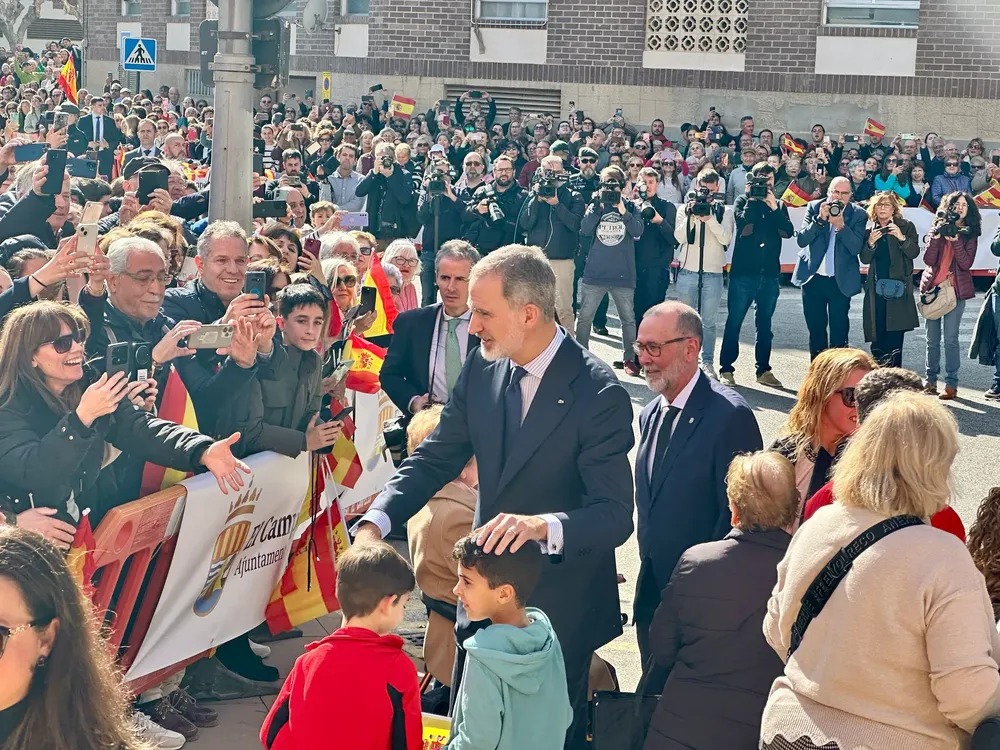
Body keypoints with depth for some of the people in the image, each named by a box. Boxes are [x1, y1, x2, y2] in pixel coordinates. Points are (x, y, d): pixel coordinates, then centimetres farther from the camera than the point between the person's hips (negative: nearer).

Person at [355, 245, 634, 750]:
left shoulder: (599, 394, -22)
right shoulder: (481, 372, -3)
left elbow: (615, 515, -26)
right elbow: (433, 459, 1)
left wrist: (545, 525, -45)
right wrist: (376, 520, -16)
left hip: (558, 607, -5)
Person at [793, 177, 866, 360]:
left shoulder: (857, 214, -3)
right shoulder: (814, 207, -1)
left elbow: (856, 248, -12)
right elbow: (801, 240, -8)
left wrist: (841, 226, -24)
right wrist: (820, 219, -20)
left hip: (841, 281, -1)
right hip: (813, 278, 1)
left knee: (839, 331, 0)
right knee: (815, 329, 10)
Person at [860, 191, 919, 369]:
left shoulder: (906, 226, 4)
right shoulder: (869, 231, 11)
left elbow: (914, 252, -4)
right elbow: (865, 259, 6)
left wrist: (902, 238, -20)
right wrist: (870, 243, -12)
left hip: (898, 285, -3)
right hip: (876, 286, 3)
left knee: (895, 331, -8)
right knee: (877, 331, 0)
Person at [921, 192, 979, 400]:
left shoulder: (970, 234, 4)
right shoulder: (937, 228, 8)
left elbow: (966, 264, -8)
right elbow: (928, 260, -3)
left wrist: (955, 241, -17)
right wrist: (936, 237, -16)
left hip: (956, 290, -2)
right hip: (932, 287, 2)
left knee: (950, 339, -8)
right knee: (932, 339, 6)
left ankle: (951, 384, -6)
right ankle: (931, 380, 15)